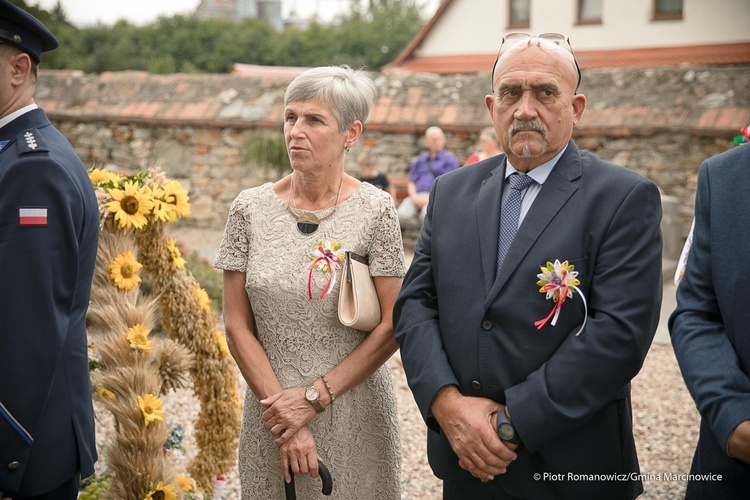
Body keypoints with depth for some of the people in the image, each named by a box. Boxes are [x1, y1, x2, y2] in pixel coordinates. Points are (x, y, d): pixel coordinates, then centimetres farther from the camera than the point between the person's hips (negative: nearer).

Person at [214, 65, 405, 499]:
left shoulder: (375, 209, -8)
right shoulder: (251, 209, -2)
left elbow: (392, 326, -9)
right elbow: (238, 325, -1)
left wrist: (314, 397, -13)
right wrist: (280, 403, -10)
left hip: (354, 416, -2)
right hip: (272, 410, 2)